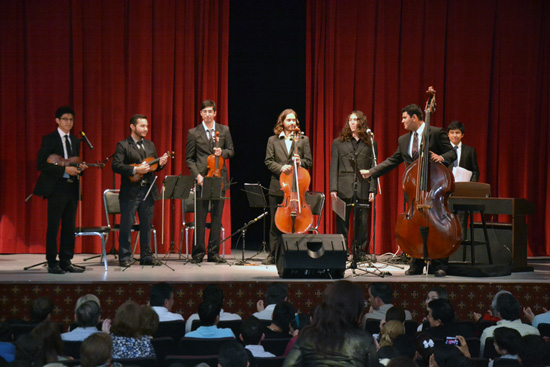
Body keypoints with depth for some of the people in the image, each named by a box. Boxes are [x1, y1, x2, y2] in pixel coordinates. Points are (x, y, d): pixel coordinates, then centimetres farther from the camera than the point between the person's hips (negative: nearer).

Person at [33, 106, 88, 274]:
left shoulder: (75, 141, 15)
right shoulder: (49, 139, -4)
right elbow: (41, 164, -12)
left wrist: (79, 168, -1)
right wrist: (64, 170, -19)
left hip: (72, 188, 6)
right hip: (56, 187, -6)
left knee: (69, 227, 8)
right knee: (53, 226, -3)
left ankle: (66, 261, 14)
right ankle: (52, 263, 2)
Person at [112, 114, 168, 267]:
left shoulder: (150, 145, 15)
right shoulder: (123, 145, -4)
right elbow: (116, 166, -14)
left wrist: (160, 164, -5)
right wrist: (135, 170, -22)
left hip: (148, 191, 6)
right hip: (130, 192, -6)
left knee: (147, 225, 9)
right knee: (126, 225, -1)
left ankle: (146, 256, 17)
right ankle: (124, 257, 5)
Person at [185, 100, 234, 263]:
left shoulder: (224, 130, 8)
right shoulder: (193, 133, 3)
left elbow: (231, 151, 12)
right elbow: (189, 158, 4)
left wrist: (222, 152, -10)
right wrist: (197, 175, -9)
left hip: (219, 178, 2)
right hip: (202, 179, -2)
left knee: (217, 216, 4)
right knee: (200, 217, -1)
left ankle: (214, 252, 10)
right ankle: (198, 252, 6)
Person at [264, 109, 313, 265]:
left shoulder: (303, 140, 9)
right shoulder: (273, 140, 9)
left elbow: (309, 162, 7)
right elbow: (268, 162, 4)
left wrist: (300, 162, -14)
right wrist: (281, 168, -14)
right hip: (277, 188, 0)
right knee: (275, 223, 4)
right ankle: (273, 255, 12)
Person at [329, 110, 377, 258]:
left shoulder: (370, 143, 10)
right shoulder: (338, 142, 10)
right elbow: (334, 167, 6)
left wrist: (372, 189, -1)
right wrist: (333, 188, -3)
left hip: (363, 189, 0)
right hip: (344, 189, 0)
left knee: (362, 222, 2)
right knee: (342, 221, 1)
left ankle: (360, 251, 10)